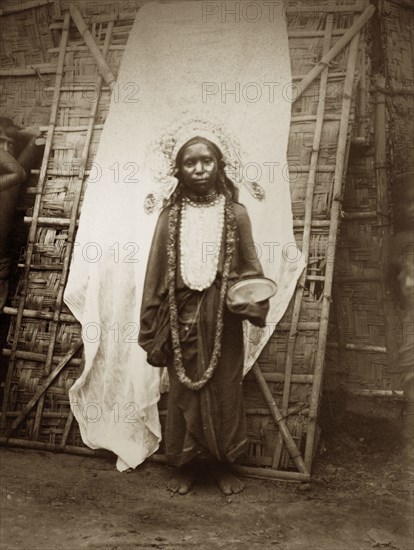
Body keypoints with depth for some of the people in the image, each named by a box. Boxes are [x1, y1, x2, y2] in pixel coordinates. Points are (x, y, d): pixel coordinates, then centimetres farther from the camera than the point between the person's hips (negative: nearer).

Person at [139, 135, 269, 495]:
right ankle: (186, 465, 23)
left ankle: (223, 465, 24)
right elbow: (156, 273, 3)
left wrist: (251, 303, -16)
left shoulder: (235, 214, 1)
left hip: (222, 318, 0)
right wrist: (152, 330, 0)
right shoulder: (171, 216, 2)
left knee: (224, 389, 7)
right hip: (182, 316, 0)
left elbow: (250, 268, 4)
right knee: (185, 390, 7)